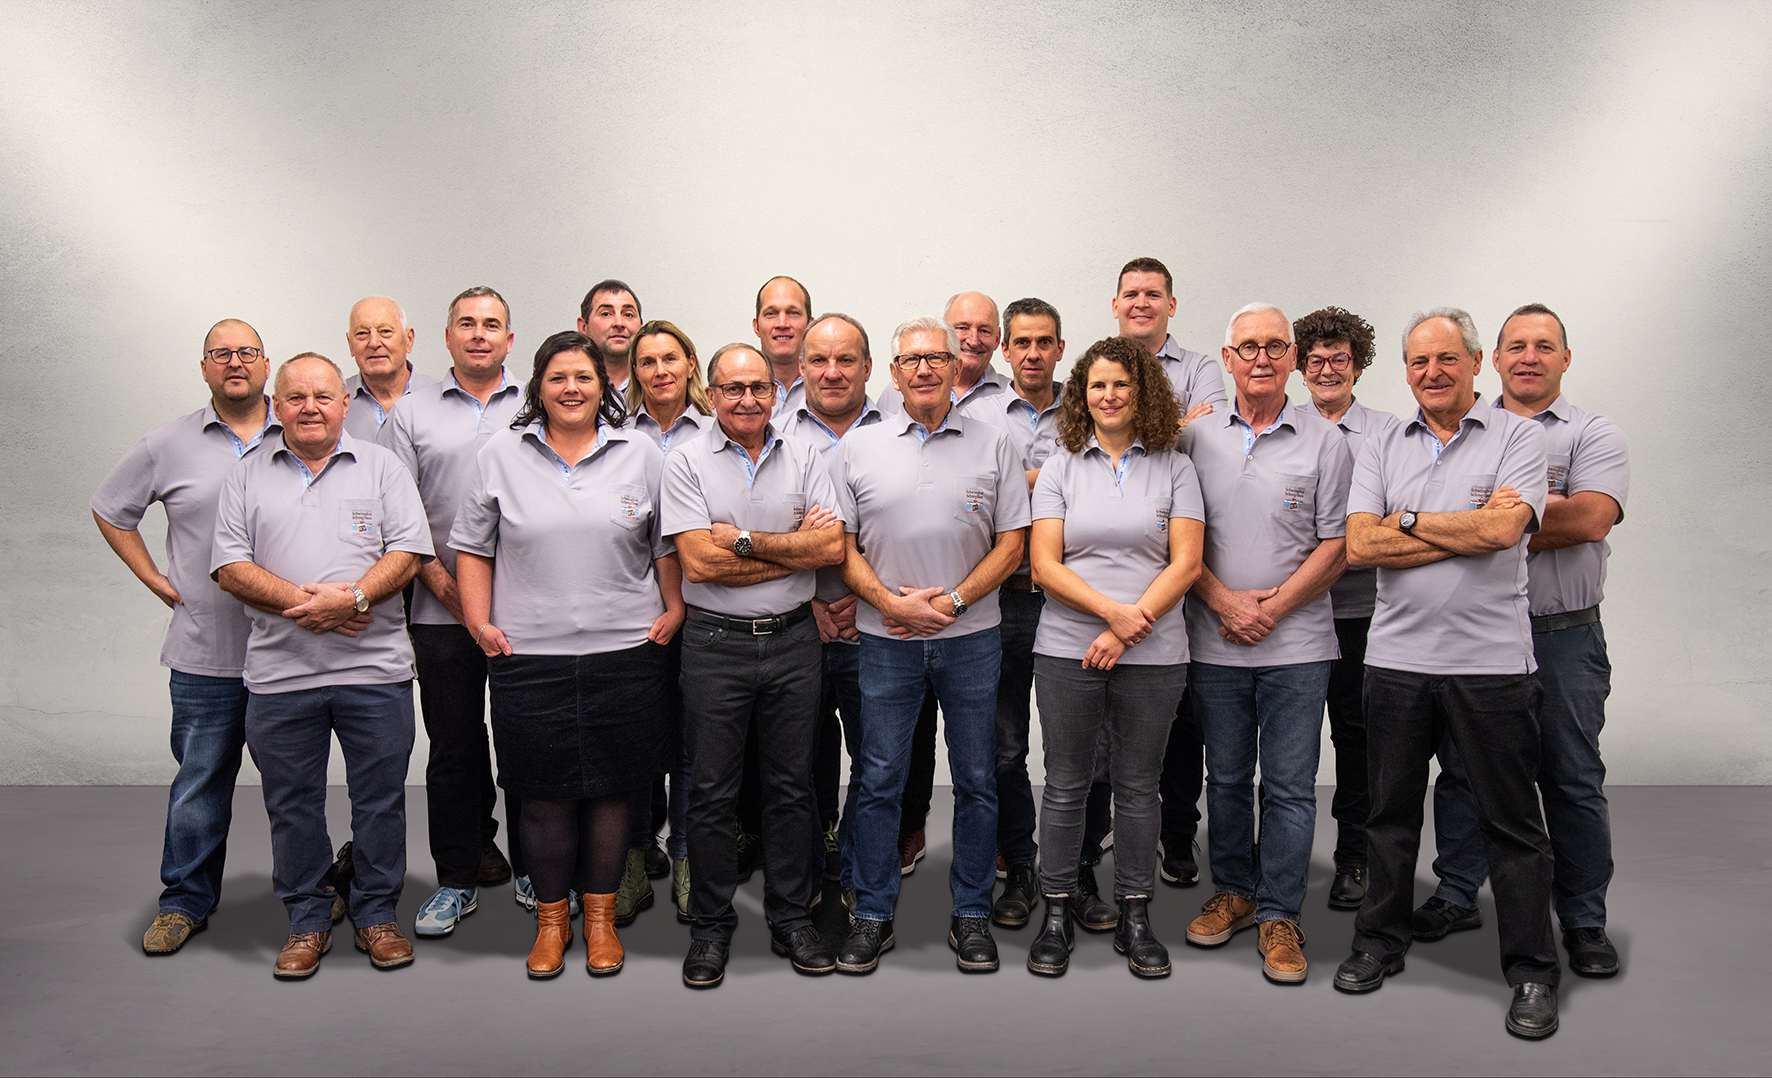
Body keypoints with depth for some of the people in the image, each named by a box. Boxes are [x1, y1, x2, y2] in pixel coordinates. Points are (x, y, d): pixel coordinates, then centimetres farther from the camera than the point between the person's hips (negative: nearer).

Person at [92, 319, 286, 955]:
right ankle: (185, 901, 21)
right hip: (205, 649, 0)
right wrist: (155, 579, 8)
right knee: (201, 778, 7)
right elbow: (110, 511, 17)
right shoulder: (168, 445, 5)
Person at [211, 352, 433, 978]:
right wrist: (301, 600, -14)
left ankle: (376, 916, 21)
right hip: (278, 673, 1)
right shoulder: (248, 475, 10)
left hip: (374, 668, -1)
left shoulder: (381, 467, 7)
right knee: (291, 805, 9)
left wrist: (352, 598, -18)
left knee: (380, 800, 5)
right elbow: (230, 566, 2)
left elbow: (408, 550, -2)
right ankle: (307, 922, 24)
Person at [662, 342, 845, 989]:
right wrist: (795, 547, -10)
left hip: (793, 639, 2)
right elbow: (701, 562, -13)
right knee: (712, 792, 5)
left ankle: (792, 919, 23)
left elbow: (832, 548, -7)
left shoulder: (805, 460, 5)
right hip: (716, 644, -2)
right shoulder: (688, 463, -2)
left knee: (792, 785, 10)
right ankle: (711, 926, 19)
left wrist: (745, 540, -13)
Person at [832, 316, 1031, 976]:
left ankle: (971, 915, 21)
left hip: (971, 636, 0)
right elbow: (842, 547, 3)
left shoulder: (993, 446, 4)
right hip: (886, 641, 0)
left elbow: (1011, 544, 2)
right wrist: (891, 601, -12)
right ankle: (873, 915, 18)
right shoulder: (857, 448, 5)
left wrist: (952, 600, -11)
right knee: (879, 780, 5)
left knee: (976, 781, 7)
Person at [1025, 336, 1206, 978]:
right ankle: (1057, 914, 18)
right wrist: (1112, 609, -15)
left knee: (1138, 785, 8)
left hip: (1154, 654, 0)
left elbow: (1185, 564, -3)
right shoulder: (1060, 467, 6)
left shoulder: (1174, 468, 5)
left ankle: (1134, 917, 20)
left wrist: (1128, 631, -12)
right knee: (1066, 785, 5)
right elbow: (1044, 565, -2)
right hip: (1067, 651, 0)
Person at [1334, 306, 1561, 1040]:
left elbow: (1502, 529, -16)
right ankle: (1379, 943, 29)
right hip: (1396, 657, 3)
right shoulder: (1380, 450, 9)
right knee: (1390, 812, 14)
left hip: (1491, 662, -3)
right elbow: (1360, 545, -5)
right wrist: (1467, 531, -11)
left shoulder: (1517, 436, 0)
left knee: (1512, 823, 6)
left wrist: (1406, 522, -7)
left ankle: (1532, 972, 19)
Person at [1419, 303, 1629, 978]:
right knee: (1461, 771, 10)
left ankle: (1584, 918, 18)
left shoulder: (1595, 436, 3)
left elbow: (1590, 518, -14)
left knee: (1572, 781, 5)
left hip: (1563, 637, -2)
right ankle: (1457, 896, 25)